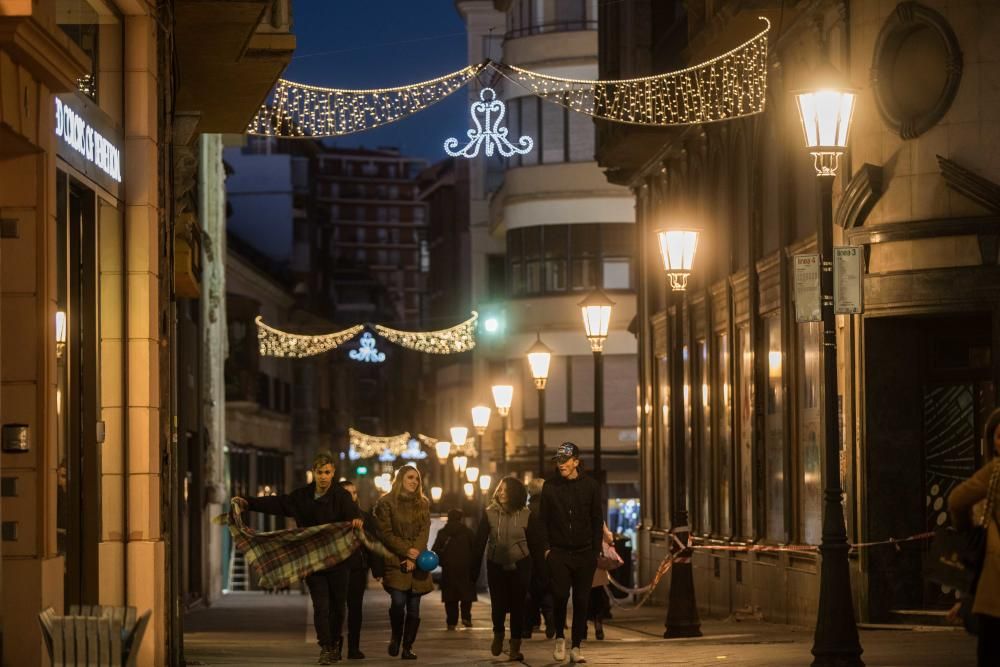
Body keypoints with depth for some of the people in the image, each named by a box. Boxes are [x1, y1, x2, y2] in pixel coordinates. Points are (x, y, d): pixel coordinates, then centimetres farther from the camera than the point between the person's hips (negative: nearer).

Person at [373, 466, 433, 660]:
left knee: (414, 606, 0)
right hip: (395, 561, -3)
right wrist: (406, 550, -14)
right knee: (398, 602, -16)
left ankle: (408, 647, 7)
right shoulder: (386, 503, -1)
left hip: (417, 562, 3)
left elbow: (424, 532, 2)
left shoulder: (423, 503, 11)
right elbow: (386, 533, -6)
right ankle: (396, 636, 10)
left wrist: (414, 556, -11)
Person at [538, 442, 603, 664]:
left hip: (584, 553, 1)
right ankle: (560, 637, 9)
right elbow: (543, 520, 6)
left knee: (582, 601, 2)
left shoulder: (591, 485, 2)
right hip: (558, 552, 0)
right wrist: (546, 548, -3)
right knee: (560, 595, -13)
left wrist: (596, 551, -2)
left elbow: (597, 521, 5)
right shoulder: (550, 486, 3)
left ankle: (576, 646, 10)